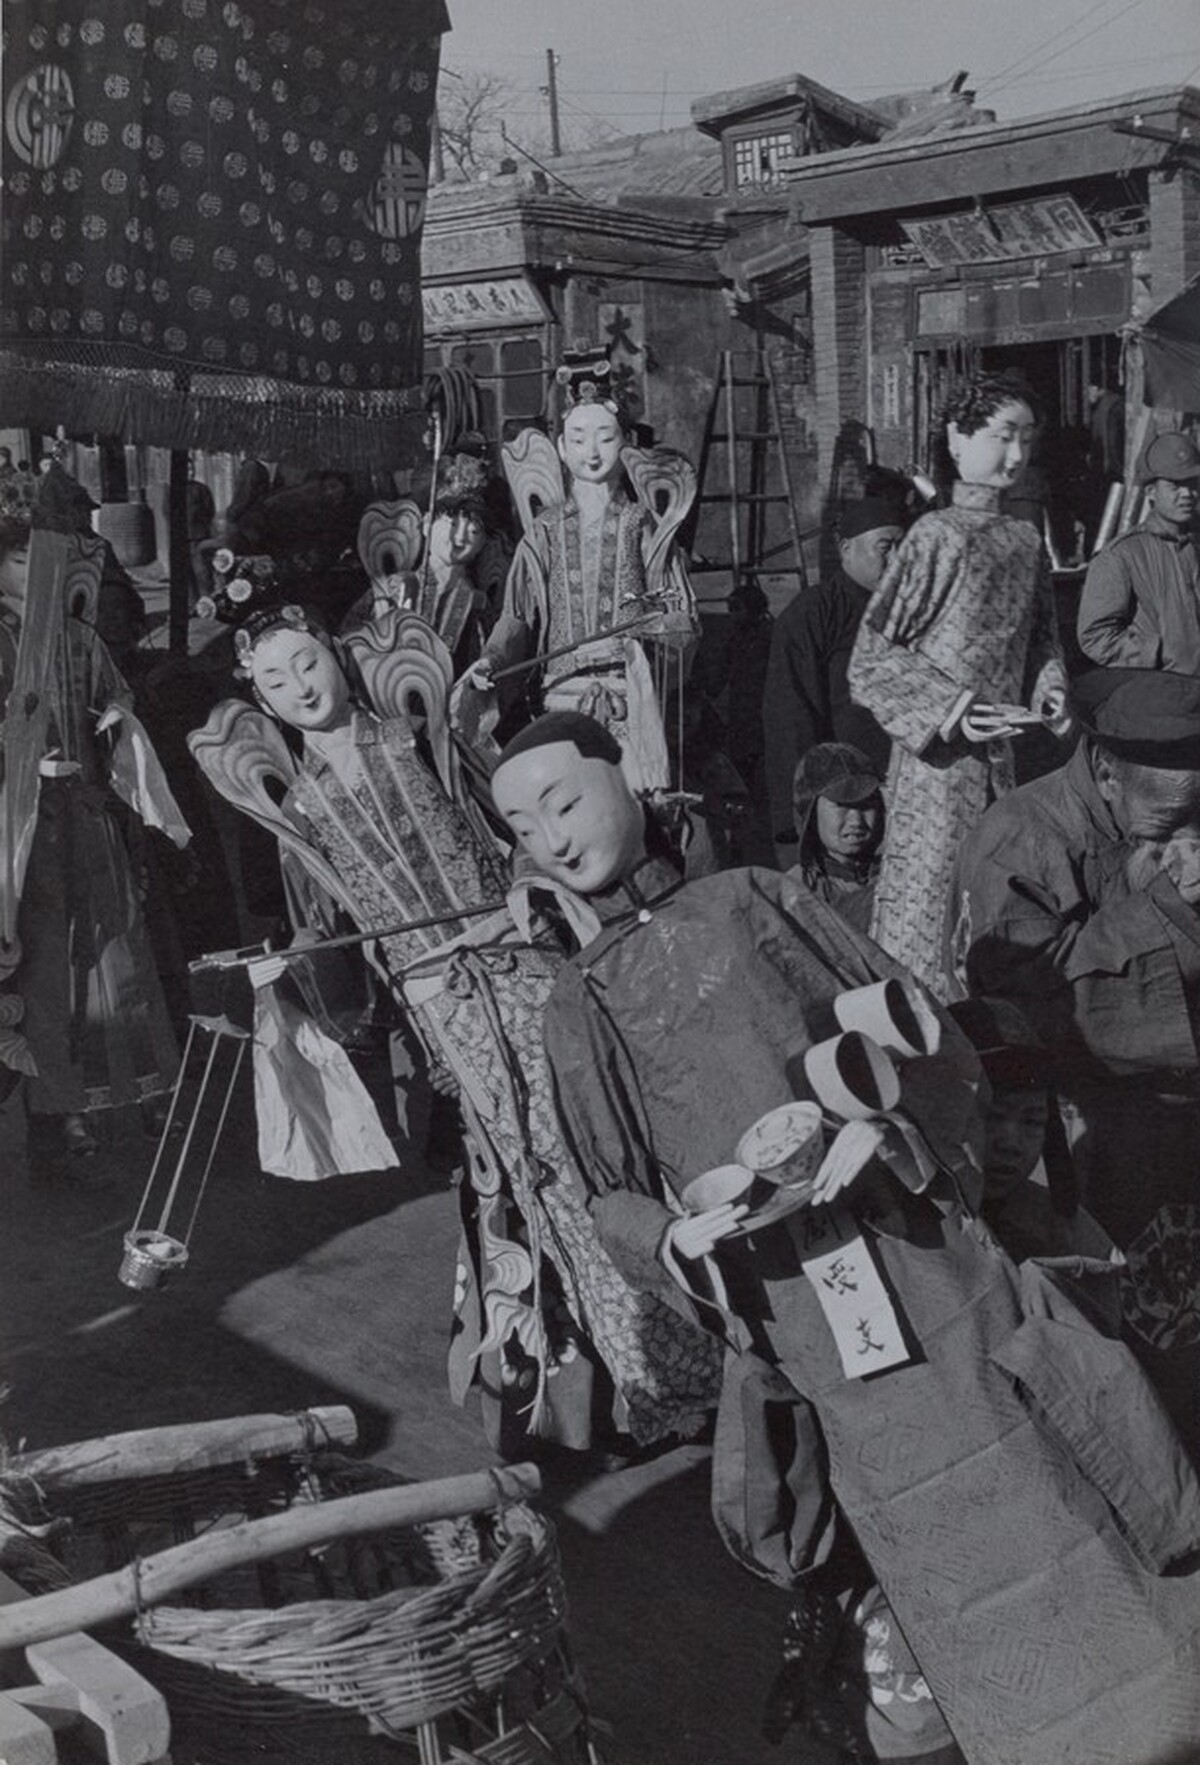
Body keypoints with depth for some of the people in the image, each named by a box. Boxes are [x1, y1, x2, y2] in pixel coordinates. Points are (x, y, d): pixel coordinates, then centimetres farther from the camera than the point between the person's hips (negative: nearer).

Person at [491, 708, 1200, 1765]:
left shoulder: (754, 899, 9)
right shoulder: (582, 1008, 10)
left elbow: (925, 1034, 7)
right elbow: (614, 1200, 11)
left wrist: (883, 1125, -13)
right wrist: (676, 1240, -11)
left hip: (930, 1252, 1)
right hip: (810, 1323, 0)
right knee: (950, 1564, 1)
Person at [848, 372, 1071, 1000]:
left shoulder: (1026, 541, 10)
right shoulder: (935, 535, -9)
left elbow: (1039, 637, 23)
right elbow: (872, 654, -11)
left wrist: (1049, 689, 2)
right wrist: (951, 709, -18)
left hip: (998, 750, 6)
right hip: (938, 757, -6)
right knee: (930, 895, -4)